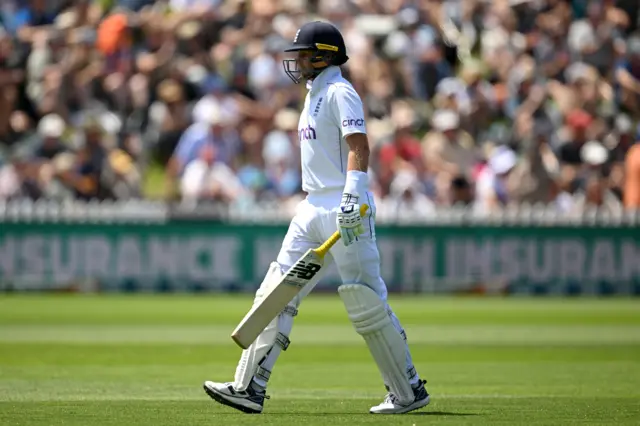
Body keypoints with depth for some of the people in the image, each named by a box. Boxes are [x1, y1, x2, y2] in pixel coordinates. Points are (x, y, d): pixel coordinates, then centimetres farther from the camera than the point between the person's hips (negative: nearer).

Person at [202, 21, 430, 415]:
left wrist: (351, 199, -31)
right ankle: (250, 389, -2)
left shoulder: (340, 92, -9)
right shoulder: (315, 95, 20)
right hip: (314, 209, 10)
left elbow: (359, 147, -20)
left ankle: (410, 392, 4)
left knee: (367, 301, -6)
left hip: (346, 210, -10)